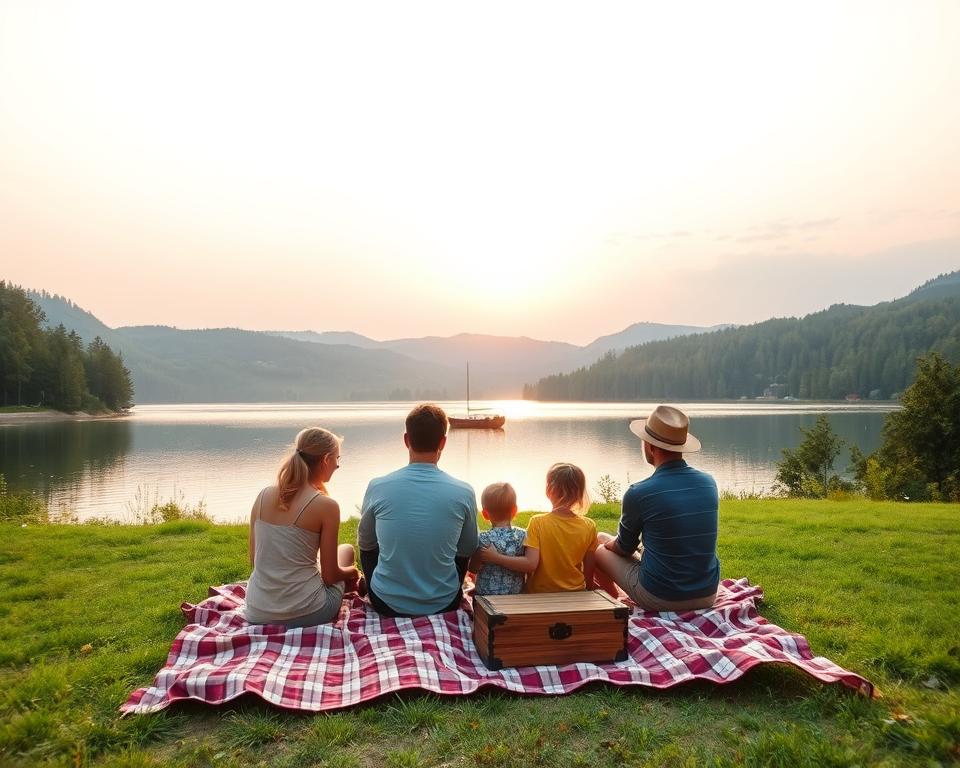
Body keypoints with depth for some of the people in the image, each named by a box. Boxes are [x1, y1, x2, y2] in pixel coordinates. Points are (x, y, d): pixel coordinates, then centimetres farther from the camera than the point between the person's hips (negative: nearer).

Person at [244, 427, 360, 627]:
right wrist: (352, 571, 14)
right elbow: (330, 576, -8)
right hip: (304, 614, -6)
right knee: (347, 550, 24)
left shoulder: (263, 496, 1)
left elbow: (254, 560, 10)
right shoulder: (326, 506, -14)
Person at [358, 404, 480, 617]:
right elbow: (469, 550, 3)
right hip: (444, 605, 0)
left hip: (387, 604, 0)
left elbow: (365, 543, 4)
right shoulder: (463, 493, -14)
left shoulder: (378, 487, -14)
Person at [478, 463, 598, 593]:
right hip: (576, 596, 4)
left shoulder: (538, 522, -17)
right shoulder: (589, 526, -8)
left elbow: (531, 564, -24)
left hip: (541, 594, -3)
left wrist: (495, 557, -19)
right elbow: (589, 571, -2)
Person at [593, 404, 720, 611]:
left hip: (659, 599, -5)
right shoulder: (709, 483, -3)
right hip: (707, 596, 5)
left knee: (599, 547, 18)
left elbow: (624, 549, -2)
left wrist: (607, 543, 21)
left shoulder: (638, 493, -19)